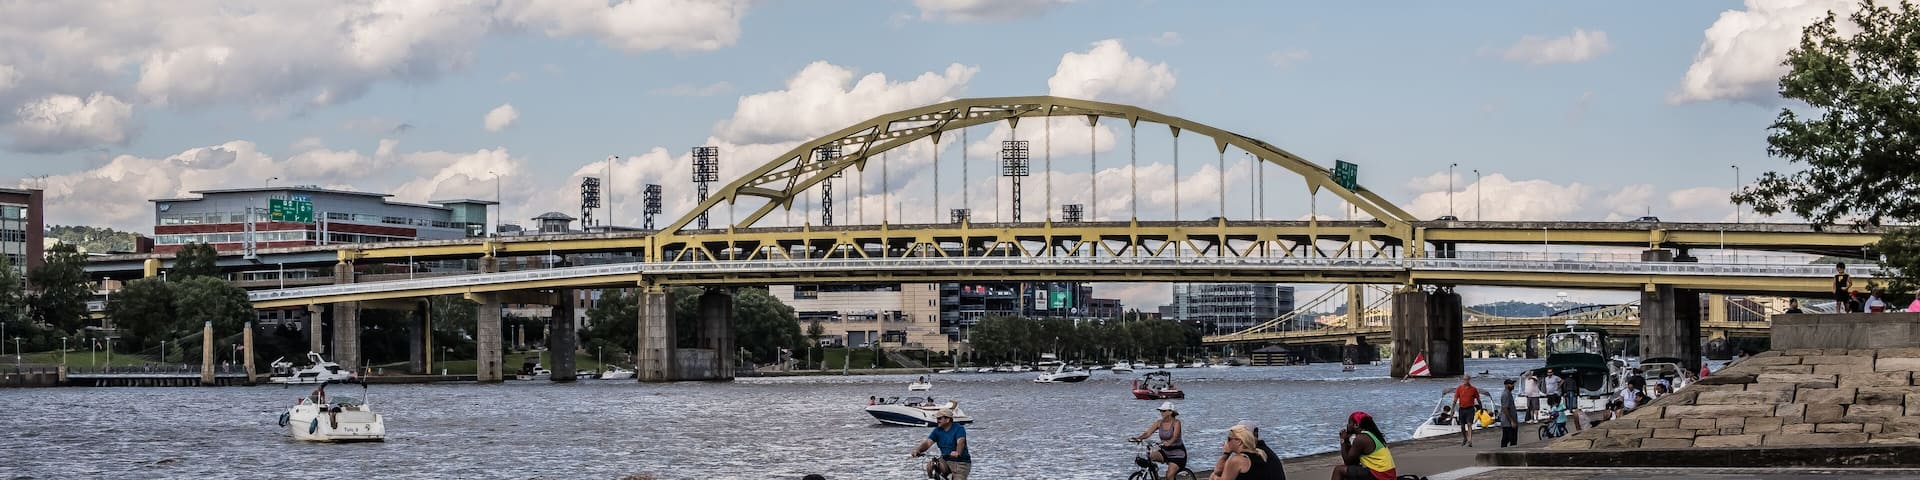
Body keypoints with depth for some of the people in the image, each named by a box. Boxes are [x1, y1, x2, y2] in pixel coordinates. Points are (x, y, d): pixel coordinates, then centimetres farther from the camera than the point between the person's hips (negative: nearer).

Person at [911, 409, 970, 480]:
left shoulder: (959, 429, -12)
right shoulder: (937, 431, 4)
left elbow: (960, 442, -30)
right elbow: (927, 443, -7)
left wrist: (957, 453, -52)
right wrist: (918, 450, -28)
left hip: (961, 463, -5)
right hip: (945, 461, 5)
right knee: (930, 466, -21)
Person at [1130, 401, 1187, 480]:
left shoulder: (1176, 422, -16)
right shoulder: (1159, 422, -2)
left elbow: (1175, 437, -32)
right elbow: (1148, 433, -13)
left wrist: (1168, 442, -54)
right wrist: (1138, 437, -32)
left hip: (1177, 453, -5)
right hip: (1165, 451, 5)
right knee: (1150, 456, -25)